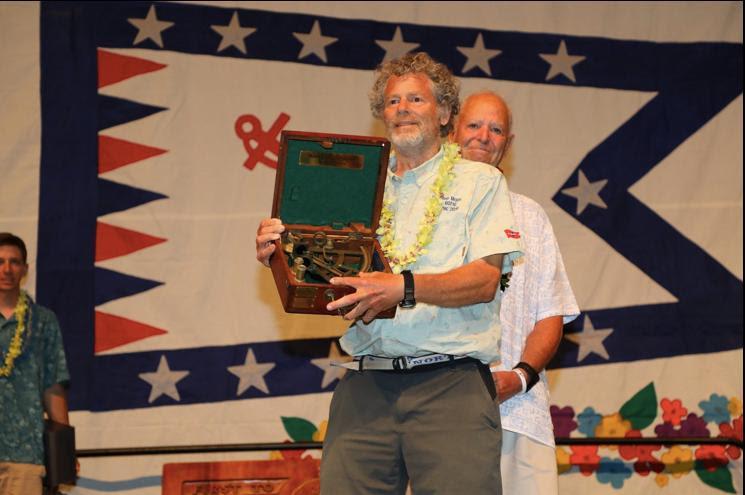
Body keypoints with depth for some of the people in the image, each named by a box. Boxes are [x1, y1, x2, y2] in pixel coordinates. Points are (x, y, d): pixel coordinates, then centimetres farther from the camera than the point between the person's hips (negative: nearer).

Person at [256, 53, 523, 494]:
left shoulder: (479, 181, 11)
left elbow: (485, 279, -3)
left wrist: (405, 288, -18)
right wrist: (277, 256, 0)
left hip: (451, 381, -3)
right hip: (366, 385, 3)